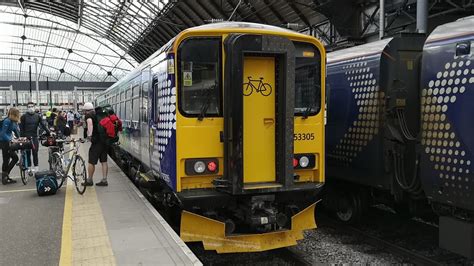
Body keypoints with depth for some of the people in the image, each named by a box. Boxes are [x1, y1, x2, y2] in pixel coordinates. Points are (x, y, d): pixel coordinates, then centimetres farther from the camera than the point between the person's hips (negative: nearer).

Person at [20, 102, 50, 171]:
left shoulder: (38, 116, 5)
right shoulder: (24, 116, 1)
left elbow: (43, 125, 2)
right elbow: (21, 128, 0)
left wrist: (48, 132, -9)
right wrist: (21, 137, -6)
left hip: (35, 137, 1)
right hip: (26, 137, -1)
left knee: (35, 153, 1)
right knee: (27, 153, 2)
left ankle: (36, 167, 8)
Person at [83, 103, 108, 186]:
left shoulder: (89, 115, -6)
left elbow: (90, 122, -28)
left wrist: (89, 135, -32)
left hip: (96, 142, -8)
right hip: (105, 140, 8)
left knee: (91, 162, 4)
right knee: (104, 161, 10)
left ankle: (90, 180, 13)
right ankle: (104, 180, 12)